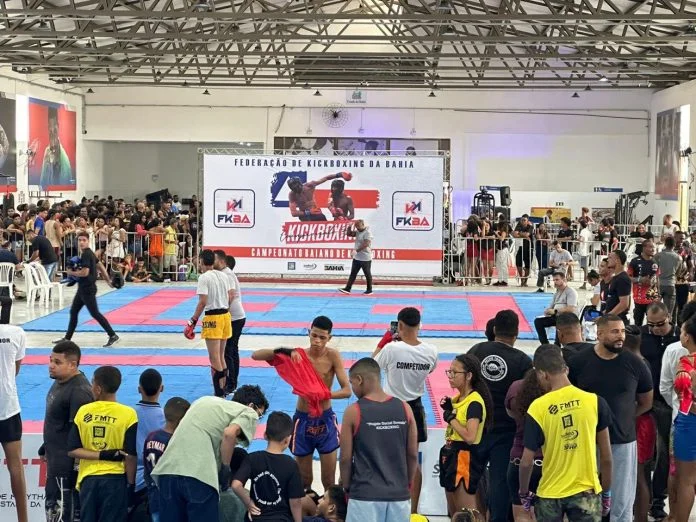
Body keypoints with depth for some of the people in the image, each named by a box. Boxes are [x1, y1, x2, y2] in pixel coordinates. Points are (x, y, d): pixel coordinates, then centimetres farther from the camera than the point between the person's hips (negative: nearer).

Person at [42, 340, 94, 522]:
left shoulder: (80, 391, -23)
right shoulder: (59, 381, 8)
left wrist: (75, 466, -22)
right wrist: (46, 447, 26)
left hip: (68, 462, -10)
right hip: (56, 458, 10)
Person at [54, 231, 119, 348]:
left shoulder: (86, 255, -18)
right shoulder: (89, 253, 13)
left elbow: (85, 272, -25)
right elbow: (100, 266, 18)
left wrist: (71, 273, -9)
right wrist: (108, 280, 22)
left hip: (87, 289, -10)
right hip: (83, 288, 10)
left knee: (95, 313, -7)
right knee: (73, 311, 14)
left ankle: (113, 335, -4)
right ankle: (67, 338, 21)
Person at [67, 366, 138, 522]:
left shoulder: (83, 411, -1)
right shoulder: (128, 414, -9)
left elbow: (72, 450, -2)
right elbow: (131, 456, -9)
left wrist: (101, 455, -6)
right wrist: (131, 484, 0)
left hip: (88, 479, 2)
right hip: (115, 479, -2)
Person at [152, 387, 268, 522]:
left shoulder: (205, 400, 30)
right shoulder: (249, 413, 10)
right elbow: (230, 433, -10)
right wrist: (226, 469, 1)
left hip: (167, 468, 6)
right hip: (199, 473, -6)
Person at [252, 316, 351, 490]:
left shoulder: (333, 356, -11)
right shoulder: (297, 355, -10)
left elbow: (347, 390, -17)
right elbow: (255, 356, -14)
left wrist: (324, 394, -34)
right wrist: (285, 351, -28)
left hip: (325, 420, 0)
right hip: (303, 420, 1)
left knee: (329, 481, 5)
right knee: (304, 479, 10)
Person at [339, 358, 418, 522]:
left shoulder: (354, 411, -8)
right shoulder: (404, 408, 1)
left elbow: (346, 458, -4)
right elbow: (413, 455, 6)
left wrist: (347, 487, 10)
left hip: (365, 495, -3)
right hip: (398, 495, 3)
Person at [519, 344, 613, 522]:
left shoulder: (538, 408, -12)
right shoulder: (594, 402, -7)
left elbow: (527, 462, -8)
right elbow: (606, 456, -1)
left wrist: (524, 493, 8)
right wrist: (607, 492, 12)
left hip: (550, 494, 0)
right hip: (586, 492, 1)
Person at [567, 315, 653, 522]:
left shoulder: (635, 364, -3)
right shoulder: (577, 362, -6)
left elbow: (646, 403, 11)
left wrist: (619, 418, 9)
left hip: (623, 443, 0)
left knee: (621, 503, 7)